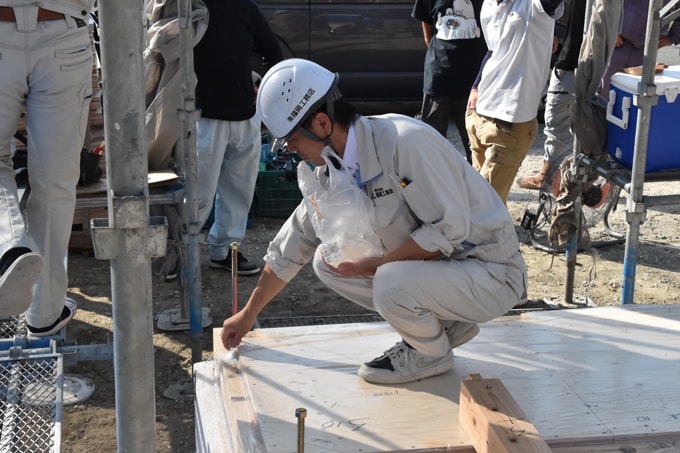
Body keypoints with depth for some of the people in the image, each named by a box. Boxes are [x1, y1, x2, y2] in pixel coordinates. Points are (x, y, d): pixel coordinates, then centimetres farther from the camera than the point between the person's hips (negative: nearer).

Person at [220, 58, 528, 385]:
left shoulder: (405, 141, -26)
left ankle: (432, 352, 2)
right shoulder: (331, 172, 1)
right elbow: (293, 243, 12)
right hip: (427, 265, 8)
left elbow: (450, 228, -26)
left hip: (491, 273, -8)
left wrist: (375, 265, -21)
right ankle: (443, 323, 8)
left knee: (392, 284, -34)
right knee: (327, 261, -1)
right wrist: (248, 314, 19)